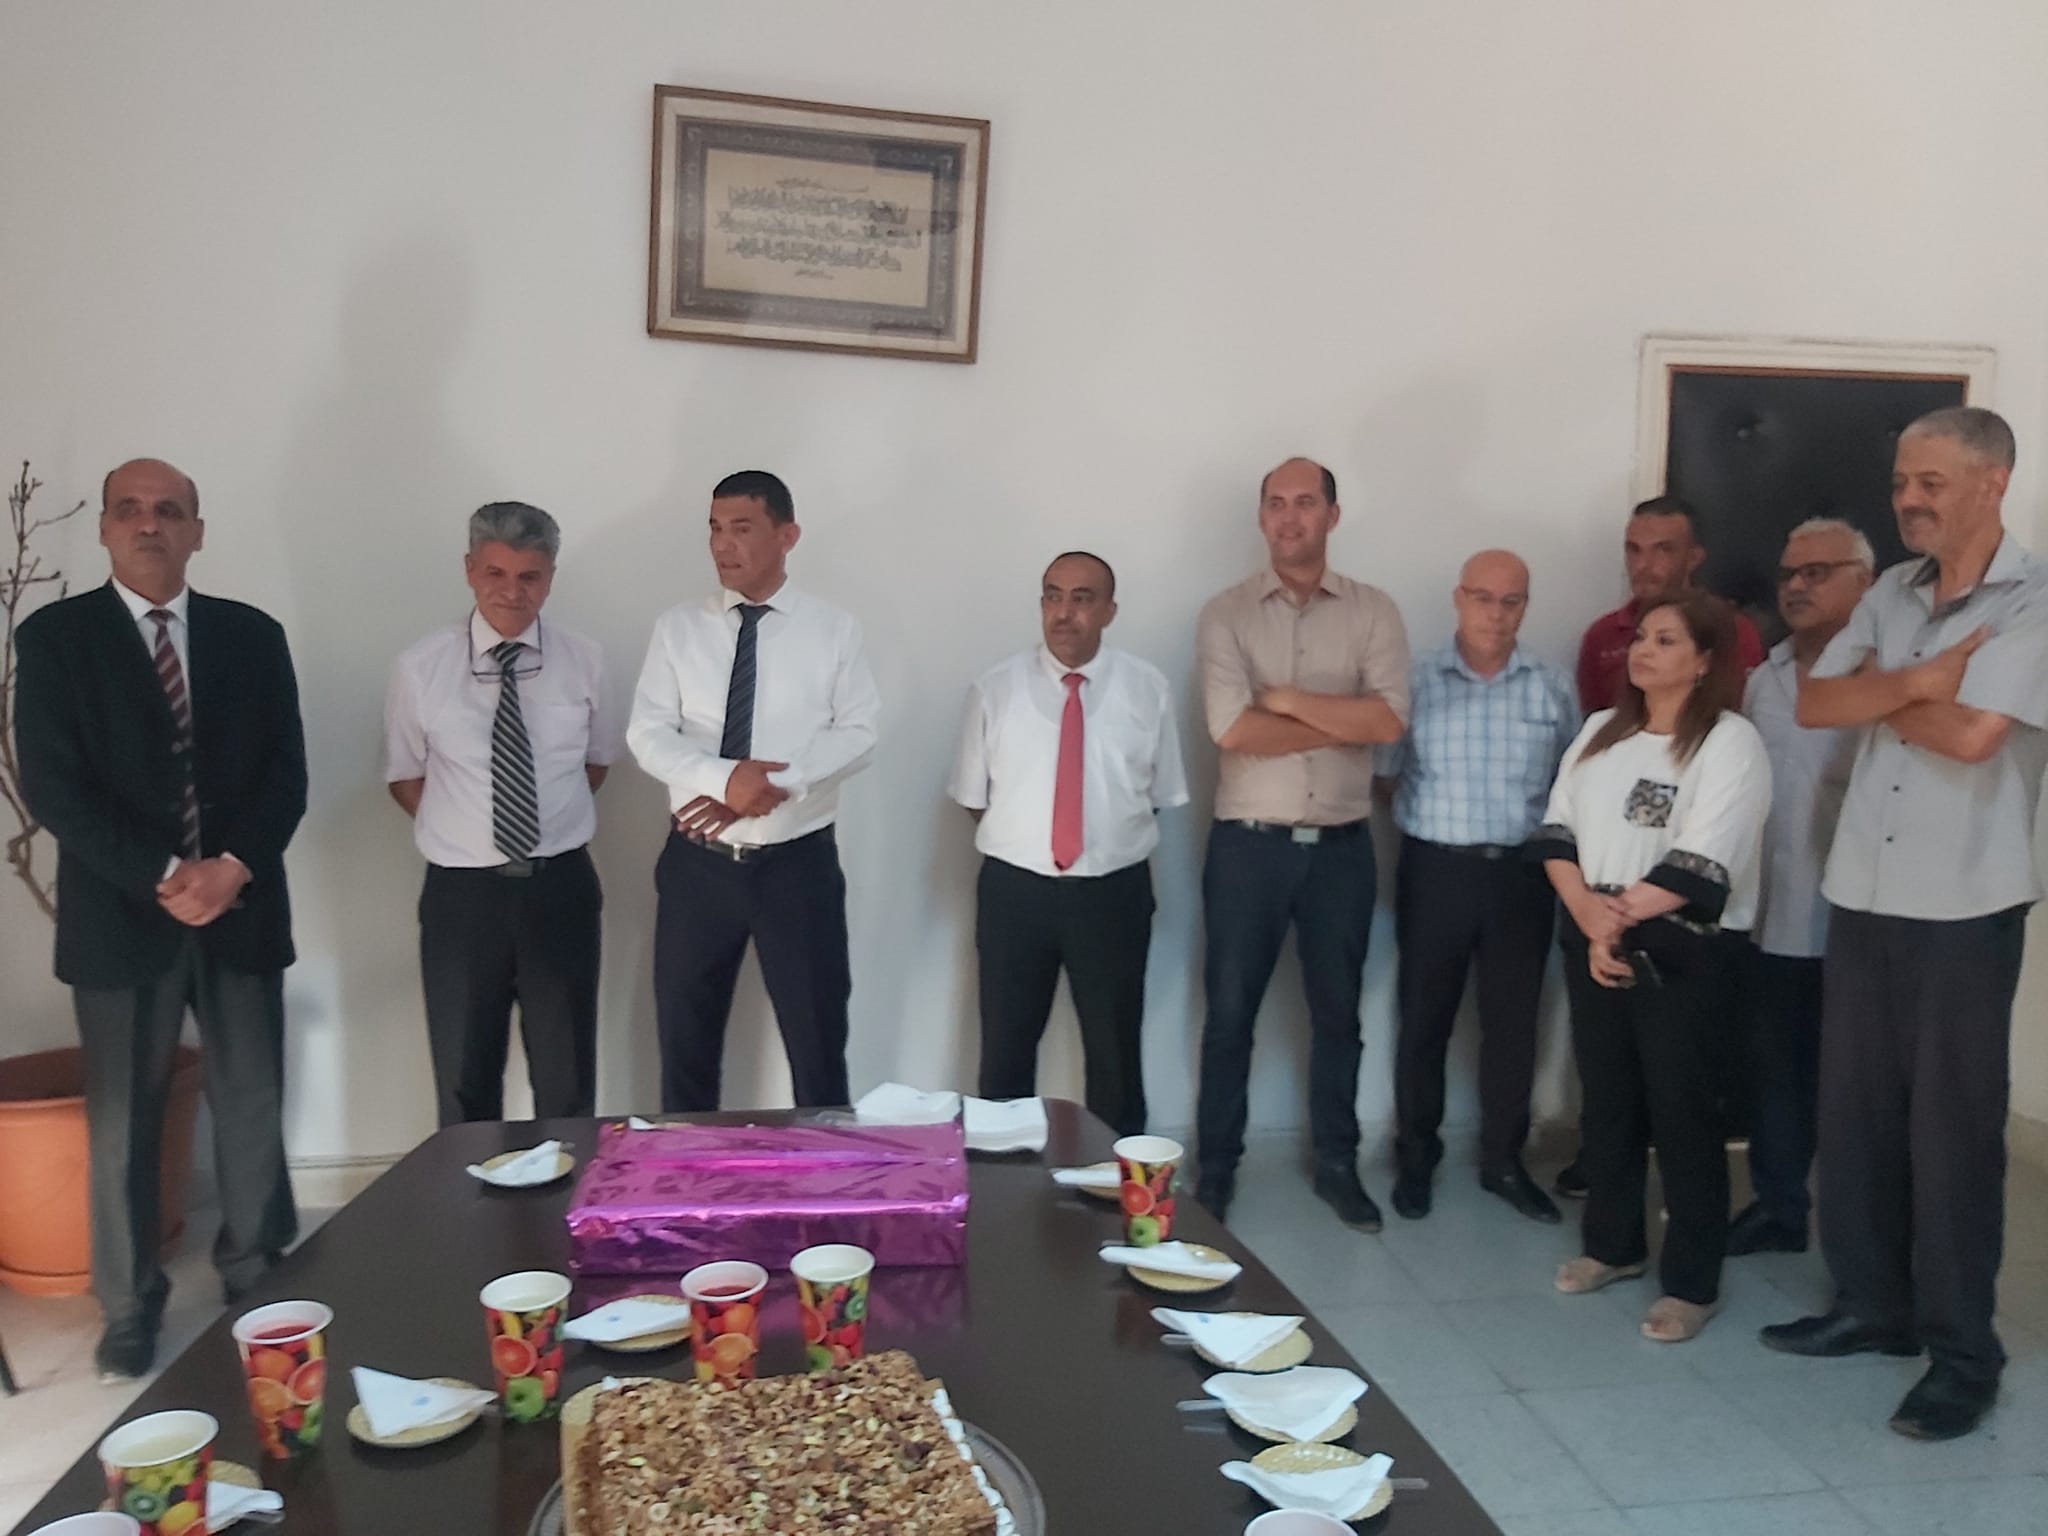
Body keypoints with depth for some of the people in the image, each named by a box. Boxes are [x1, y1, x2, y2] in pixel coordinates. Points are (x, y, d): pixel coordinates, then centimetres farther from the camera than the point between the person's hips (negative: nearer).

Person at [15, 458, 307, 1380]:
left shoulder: (252, 635, 7)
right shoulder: (54, 636, 1)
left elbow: (285, 774, 2)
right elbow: (52, 786, -7)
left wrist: (231, 868, -13)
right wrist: (163, 876, -15)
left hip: (241, 906, 2)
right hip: (119, 914, -1)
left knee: (252, 1107, 7)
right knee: (122, 1121, 7)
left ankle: (259, 1283, 23)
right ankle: (130, 1308, 21)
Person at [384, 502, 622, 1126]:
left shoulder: (585, 662, -3)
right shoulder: (421, 667, -5)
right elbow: (405, 777, 7)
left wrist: (553, 822, 2)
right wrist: (461, 831, -2)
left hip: (561, 887, 1)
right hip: (461, 893, 0)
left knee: (568, 1082, 13)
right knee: (464, 1085, 13)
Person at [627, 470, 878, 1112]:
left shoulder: (834, 629, -1)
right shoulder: (677, 628, 2)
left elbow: (858, 735, -7)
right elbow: (648, 735, -5)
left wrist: (773, 784, -21)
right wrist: (724, 778, -24)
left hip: (799, 862, -1)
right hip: (697, 862, 2)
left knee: (817, 1038, 9)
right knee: (685, 1040, 12)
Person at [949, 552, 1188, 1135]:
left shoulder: (1148, 689, -3)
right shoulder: (994, 689, -2)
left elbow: (1161, 796, 5)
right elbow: (974, 798, 5)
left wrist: (1114, 844, 3)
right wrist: (1022, 840, 1)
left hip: (1114, 893, 0)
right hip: (1014, 890, 0)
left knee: (1115, 1052, 16)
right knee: (1005, 1051, 12)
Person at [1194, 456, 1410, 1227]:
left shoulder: (1374, 611, 1)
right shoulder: (1226, 613, -3)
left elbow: (1390, 719, -14)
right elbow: (1232, 729, -17)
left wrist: (1287, 699, -15)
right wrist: (1345, 724, -12)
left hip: (1342, 845, 2)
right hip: (1248, 844, -1)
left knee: (1338, 1012, 14)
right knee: (1230, 1014, 8)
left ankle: (1337, 1164, 30)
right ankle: (1215, 1168, 23)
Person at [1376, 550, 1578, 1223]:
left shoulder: (1553, 686, 3)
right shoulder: (1415, 680, -3)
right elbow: (1381, 770, 0)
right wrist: (1425, 819, -6)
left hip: (1522, 874, 2)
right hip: (1435, 870, -2)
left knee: (1513, 1022, 10)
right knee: (1423, 1020, 8)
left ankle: (1503, 1160, 26)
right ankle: (1415, 1157, 24)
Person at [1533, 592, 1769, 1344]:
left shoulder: (1732, 742, -10)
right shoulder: (1601, 730, 10)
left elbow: (1695, 868, -18)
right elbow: (1558, 833, 4)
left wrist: (1620, 916, -10)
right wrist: (1590, 920, -11)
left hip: (1681, 954, -6)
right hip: (1592, 943, 6)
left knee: (1681, 1113, 1)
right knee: (1606, 1101, 15)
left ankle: (1692, 1283, 13)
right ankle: (1613, 1244, 31)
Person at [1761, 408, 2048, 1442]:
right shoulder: (1890, 596, 10)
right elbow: (1814, 705, 1)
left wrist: (1878, 694, -3)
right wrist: (1916, 681, -15)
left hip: (1964, 908, -6)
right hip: (1860, 896, 6)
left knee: (1951, 1129, 2)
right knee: (1853, 1113, 12)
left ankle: (1962, 1352, 15)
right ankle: (1871, 1303, 28)